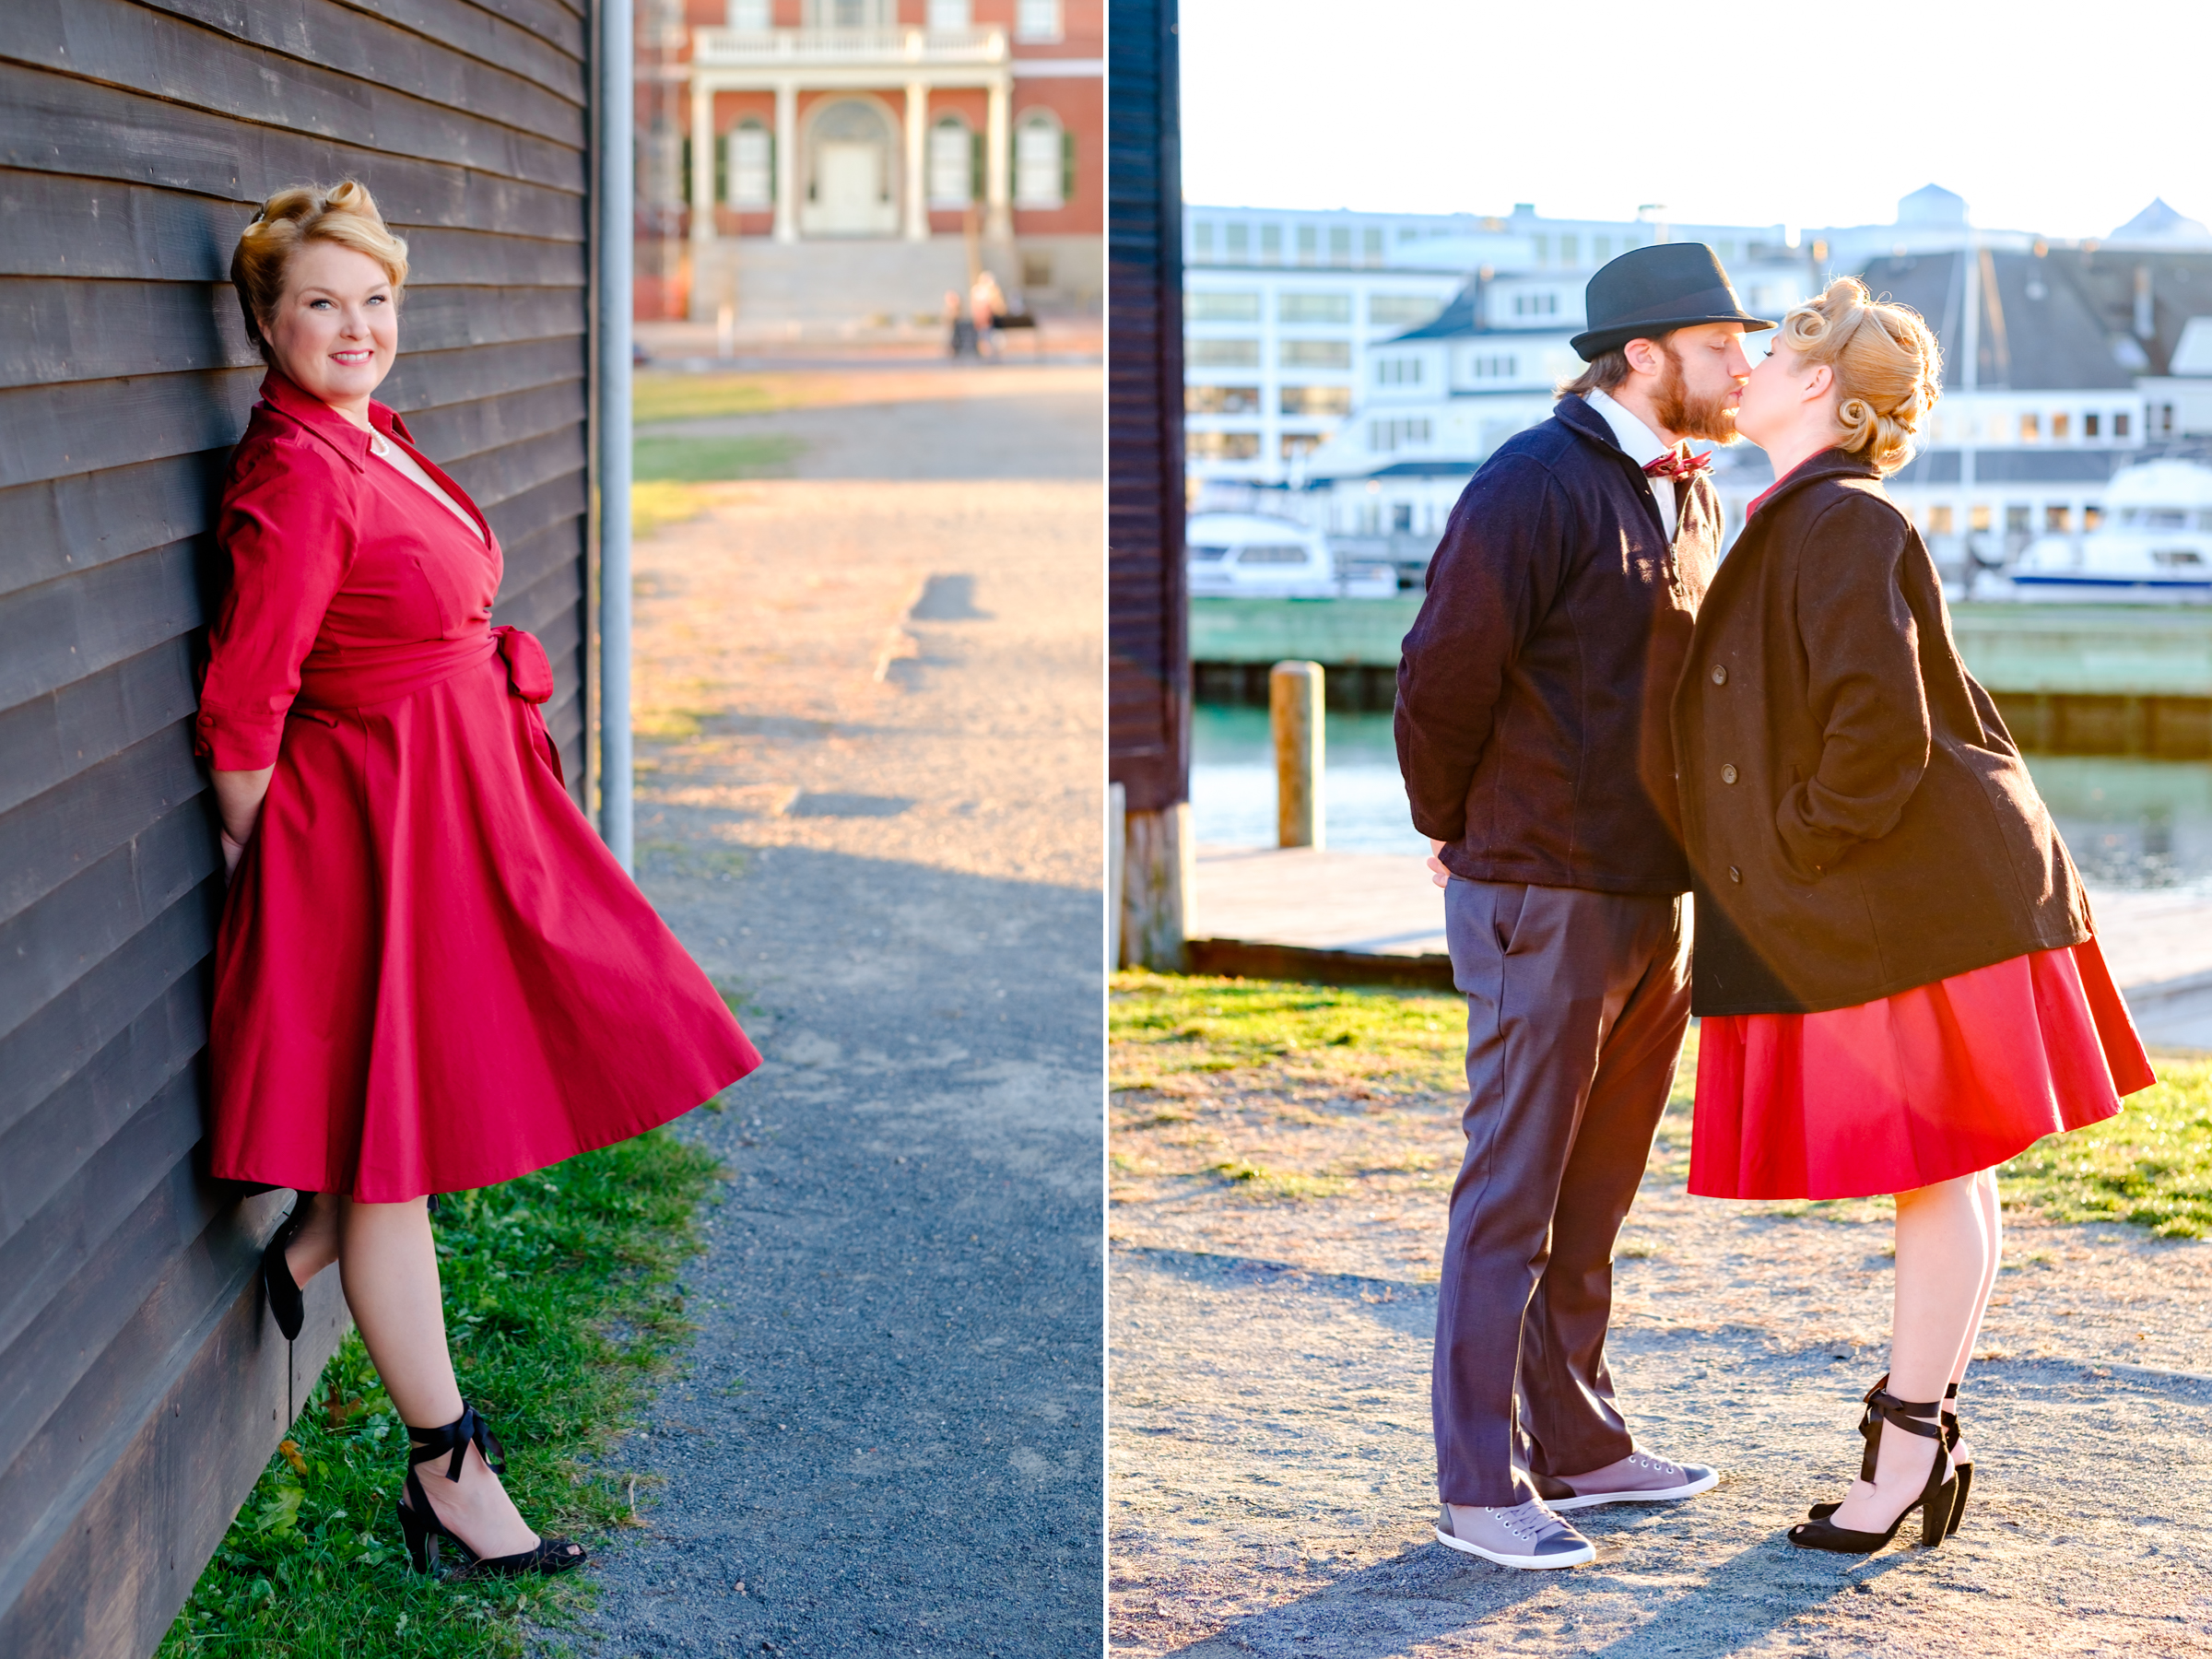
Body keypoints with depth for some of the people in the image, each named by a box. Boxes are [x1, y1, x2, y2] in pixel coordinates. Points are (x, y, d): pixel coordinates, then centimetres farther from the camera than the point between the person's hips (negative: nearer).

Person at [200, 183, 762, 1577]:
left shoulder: (372, 437, 8)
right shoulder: (297, 474, -21)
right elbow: (244, 706, -19)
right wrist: (260, 857, -6)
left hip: (460, 801, 9)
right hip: (379, 828, -9)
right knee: (394, 1136, 1)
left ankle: (308, 1245, 38)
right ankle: (449, 1475, 11)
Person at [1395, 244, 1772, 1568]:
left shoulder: (1695, 495, 13)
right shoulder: (1536, 487, -15)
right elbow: (1444, 675, -15)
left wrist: (1685, 863, 17)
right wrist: (1453, 829, -1)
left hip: (1654, 897, 8)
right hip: (1542, 900, -8)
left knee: (1596, 1193, 16)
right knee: (1513, 1194, -2)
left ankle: (1576, 1444, 27)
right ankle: (1480, 1486, 5)